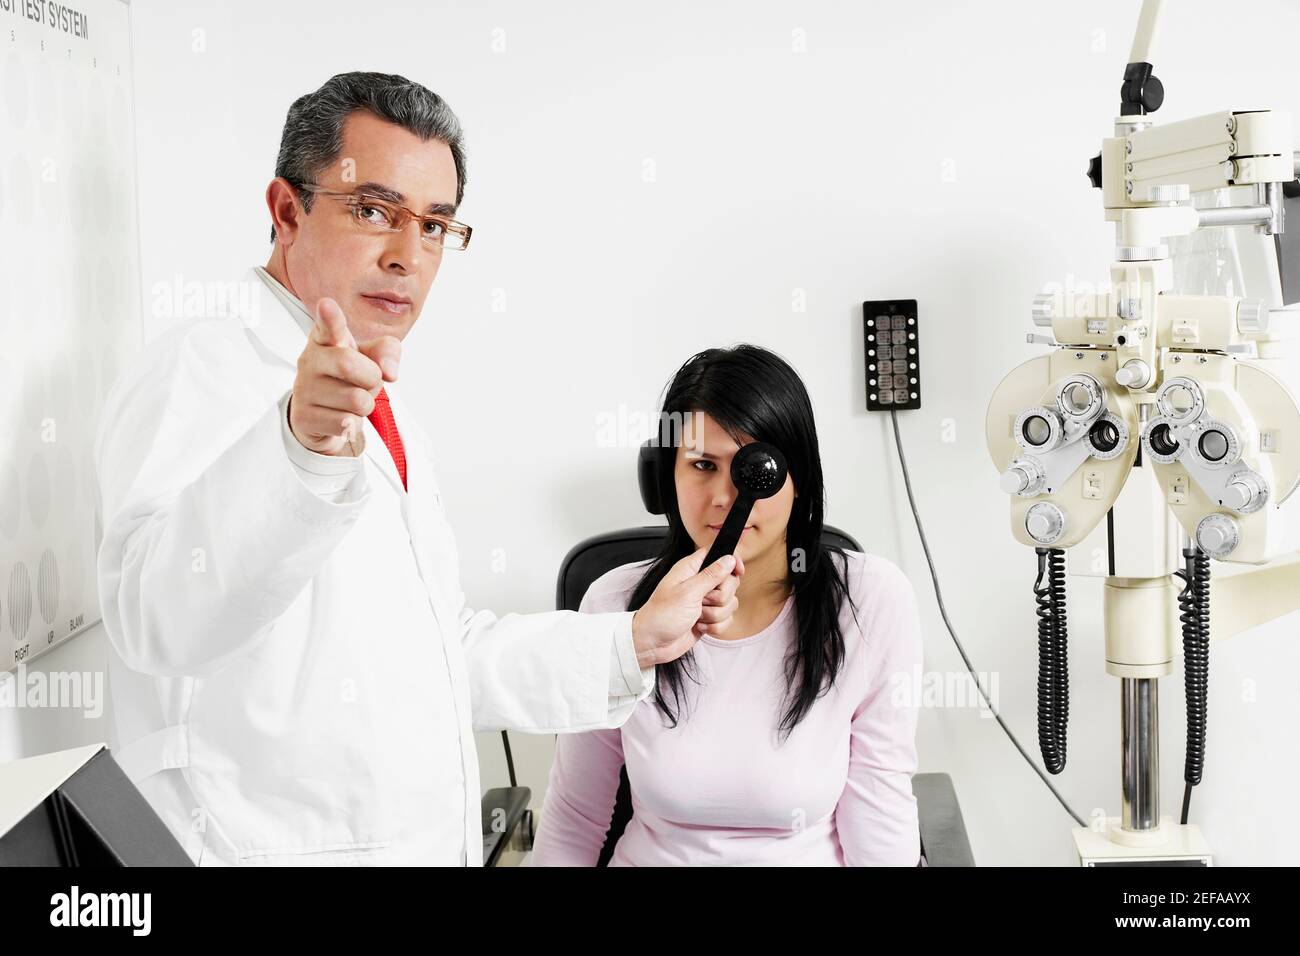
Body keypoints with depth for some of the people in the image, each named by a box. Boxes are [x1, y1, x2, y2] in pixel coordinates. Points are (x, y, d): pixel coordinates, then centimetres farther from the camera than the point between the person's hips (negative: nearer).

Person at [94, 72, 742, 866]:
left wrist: (636, 643, 15)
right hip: (274, 845, -8)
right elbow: (158, 618, -32)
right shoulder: (205, 370, -13)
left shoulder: (391, 427, 15)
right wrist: (302, 450, -46)